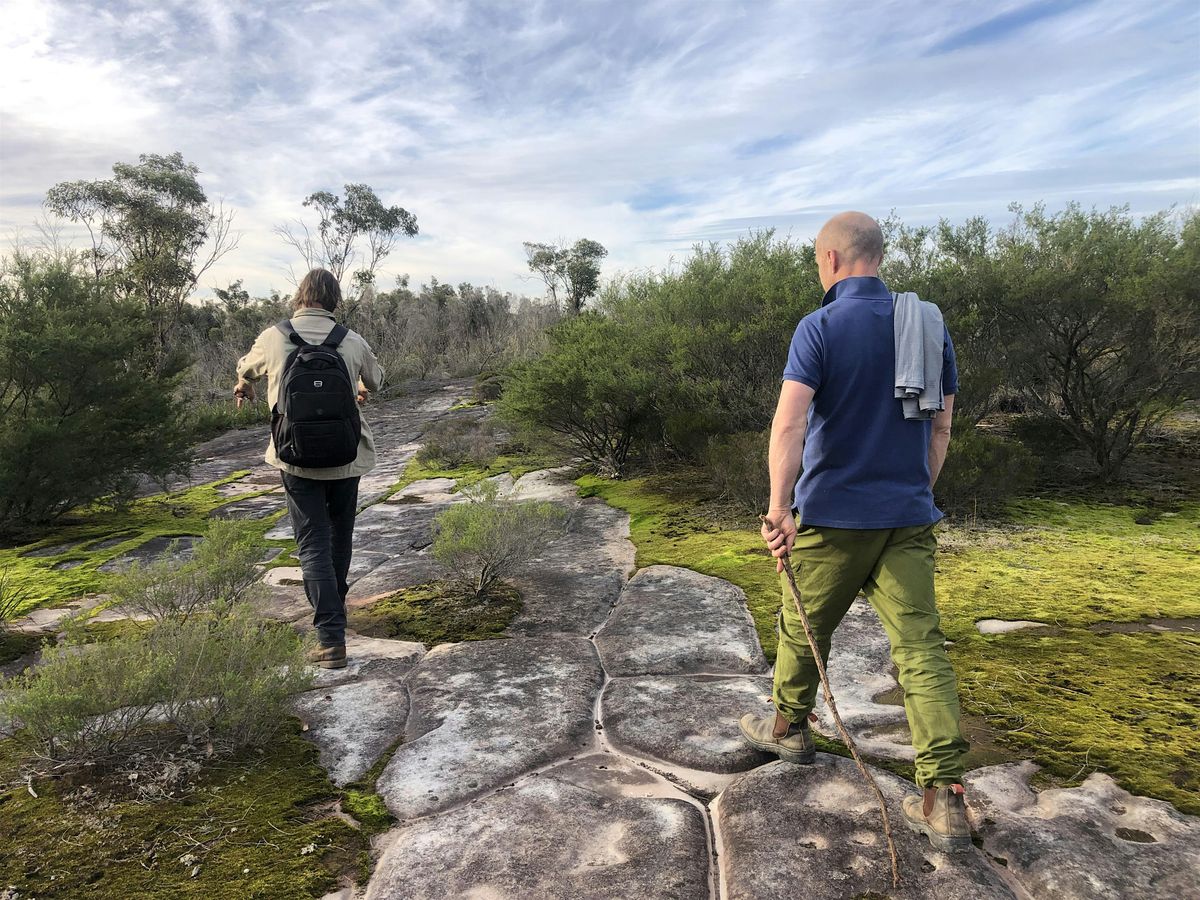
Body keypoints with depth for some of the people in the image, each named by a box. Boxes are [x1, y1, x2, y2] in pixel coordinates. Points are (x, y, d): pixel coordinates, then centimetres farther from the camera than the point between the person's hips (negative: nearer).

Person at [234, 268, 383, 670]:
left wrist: (244, 385, 45)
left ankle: (331, 639, -5)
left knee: (313, 544, 1)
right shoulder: (352, 341, -2)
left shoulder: (274, 337, -3)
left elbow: (246, 367, 20)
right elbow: (375, 380, 19)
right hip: (346, 456, 2)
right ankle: (333, 608, 39)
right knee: (340, 536, 20)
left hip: (297, 459, -1)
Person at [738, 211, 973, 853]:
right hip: (910, 519, 5)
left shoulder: (820, 328, -10)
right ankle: (944, 800, 1)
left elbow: (789, 423, -23)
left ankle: (789, 728, 37)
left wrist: (780, 507, -26)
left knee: (804, 628, 16)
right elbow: (940, 429, 12)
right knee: (921, 646, 4)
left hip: (833, 516, -4)